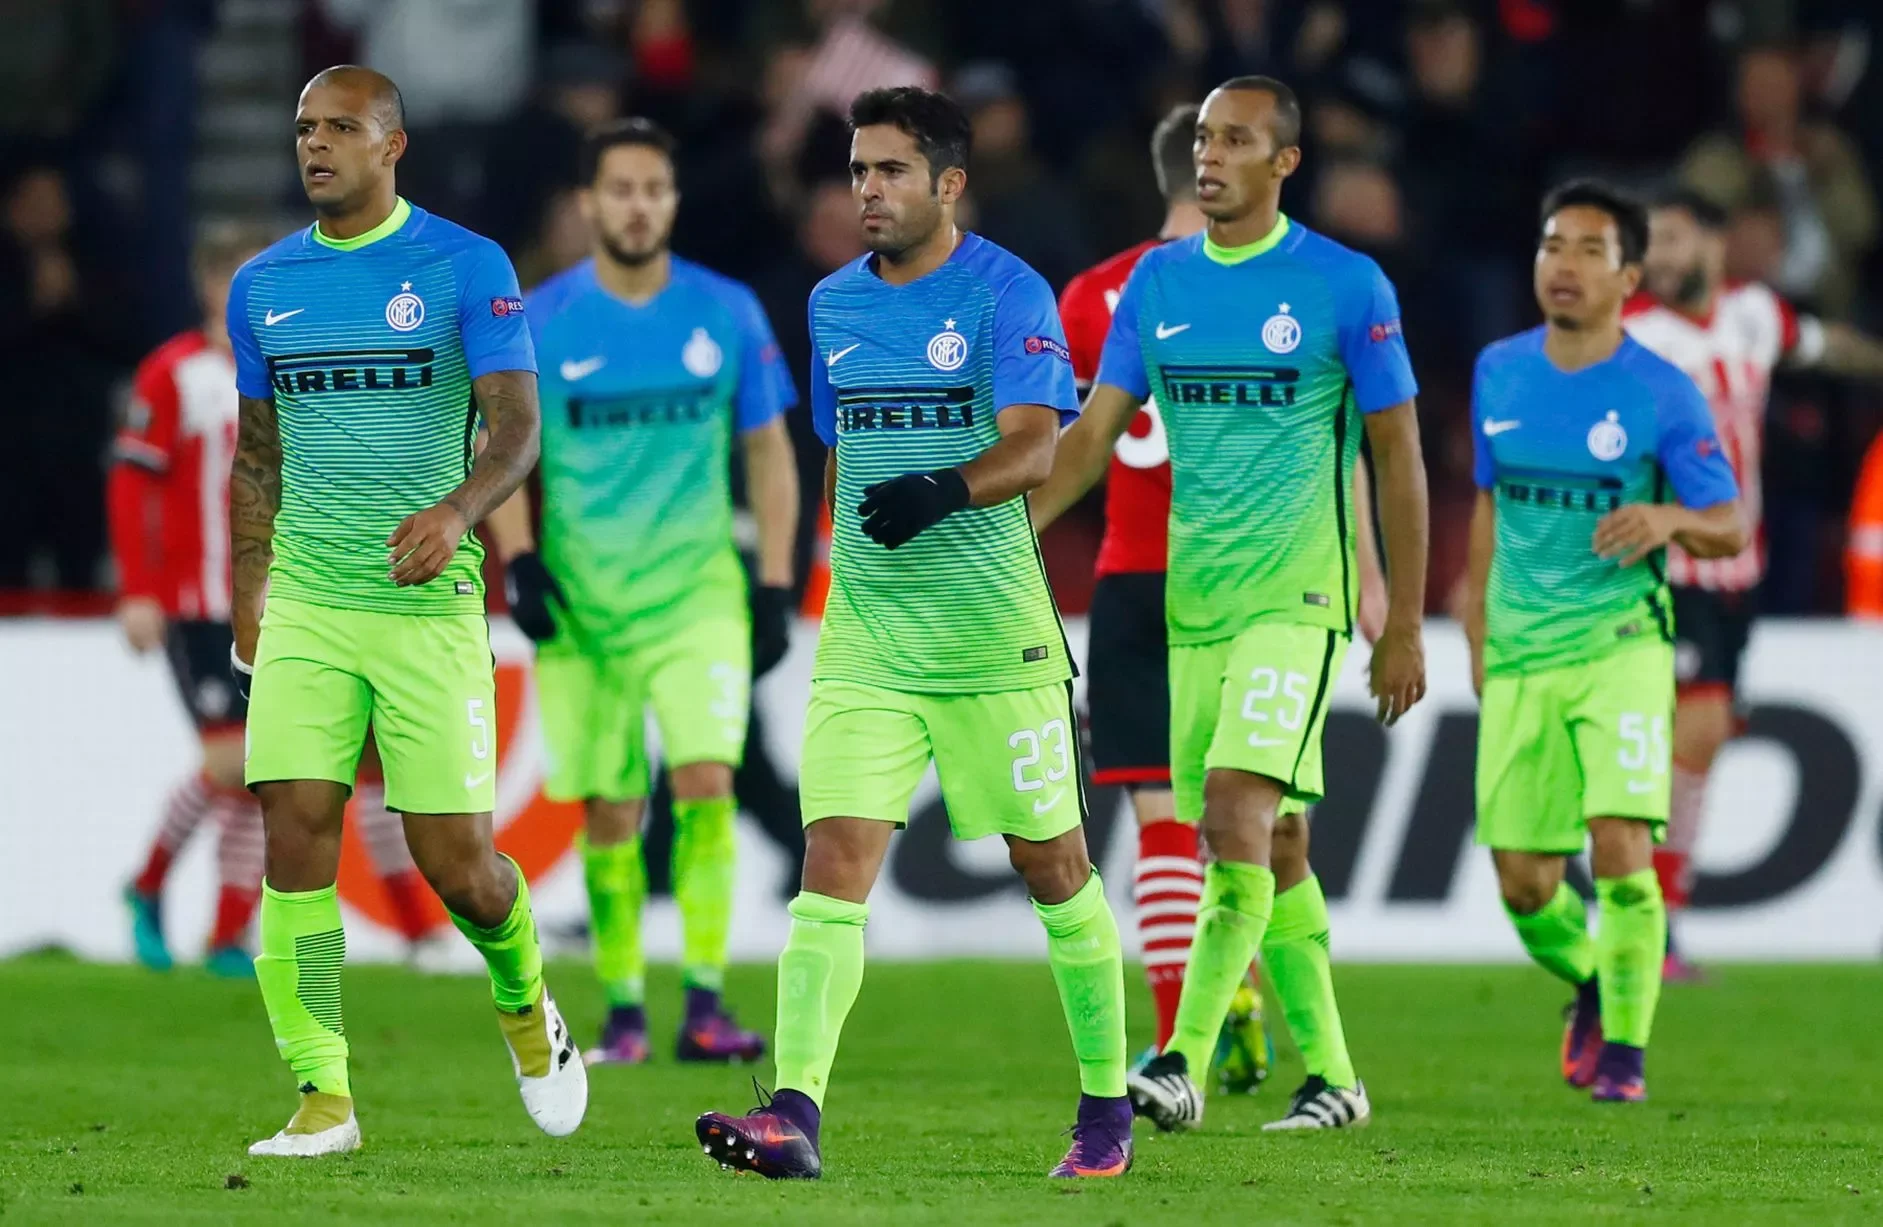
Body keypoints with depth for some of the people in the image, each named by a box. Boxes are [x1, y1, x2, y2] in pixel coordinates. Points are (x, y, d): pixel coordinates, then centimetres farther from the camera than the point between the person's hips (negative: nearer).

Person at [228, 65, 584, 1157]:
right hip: (308, 606, 3)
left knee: (455, 860, -2)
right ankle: (323, 1099, -7)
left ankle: (526, 1004, 30)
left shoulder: (468, 269, -4)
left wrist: (457, 512, -30)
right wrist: (247, 605, 14)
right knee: (295, 836, -11)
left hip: (430, 604, -3)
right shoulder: (264, 286, 10)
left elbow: (516, 428, -11)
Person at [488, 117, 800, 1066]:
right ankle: (622, 1012, 14)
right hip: (580, 600, 0)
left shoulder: (726, 313, 3)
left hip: (697, 590, 0)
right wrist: (518, 561, -8)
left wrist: (775, 586, 5)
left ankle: (704, 1004, -15)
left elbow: (768, 451, 10)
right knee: (608, 812, 3)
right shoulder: (539, 324, 0)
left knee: (706, 781, -16)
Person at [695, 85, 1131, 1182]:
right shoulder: (835, 305, 11)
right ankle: (796, 1114, -21)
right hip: (866, 639, 4)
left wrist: (944, 492, -38)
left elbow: (1034, 448, -20)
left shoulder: (1008, 293, -8)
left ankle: (1108, 1105, 23)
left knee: (1052, 864, 7)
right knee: (834, 860, -11)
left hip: (996, 637, -4)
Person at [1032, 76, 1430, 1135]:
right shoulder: (1158, 281, 8)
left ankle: (1185, 1066, -23)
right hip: (1195, 599, 5)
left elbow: (1399, 461, -1)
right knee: (1273, 842, 9)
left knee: (1237, 807, -20)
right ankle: (1332, 1075, 18)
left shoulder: (1346, 286, -5)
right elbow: (1094, 432, 7)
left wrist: (1406, 627, -2)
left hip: (1297, 597, -5)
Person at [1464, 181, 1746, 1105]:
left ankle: (1625, 1046, -2)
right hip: (1521, 658, 4)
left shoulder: (1663, 395, -6)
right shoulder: (1499, 373, 7)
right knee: (1523, 882, 2)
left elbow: (1730, 529, -3)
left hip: (1622, 646, -4)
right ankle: (1589, 986, 33)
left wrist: (1670, 519, -25)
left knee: (1620, 846, -17)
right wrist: (1478, 637, 17)